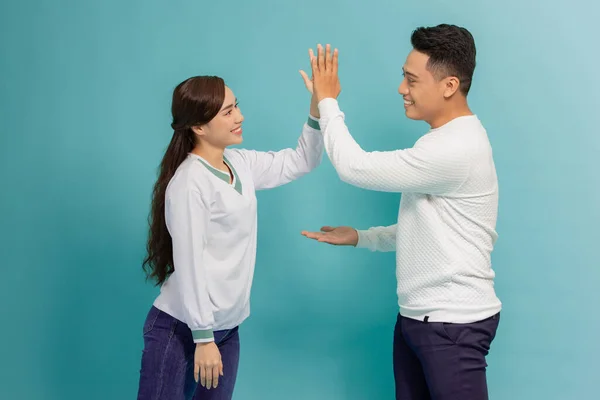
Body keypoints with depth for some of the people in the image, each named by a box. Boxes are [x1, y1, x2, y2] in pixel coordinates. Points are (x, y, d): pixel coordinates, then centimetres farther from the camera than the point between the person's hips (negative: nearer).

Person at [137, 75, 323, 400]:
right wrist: (203, 337, -19)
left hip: (227, 327, 7)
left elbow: (300, 162, 10)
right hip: (181, 329, -7)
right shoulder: (189, 182, -18)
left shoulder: (241, 163, 4)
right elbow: (188, 264, -19)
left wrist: (317, 108, -6)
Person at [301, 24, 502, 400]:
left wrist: (328, 101, -9)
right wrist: (360, 237, 11)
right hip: (416, 315, 10)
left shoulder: (456, 148, -22)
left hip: (453, 323, -10)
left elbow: (355, 167, -20)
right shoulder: (446, 141, 11)